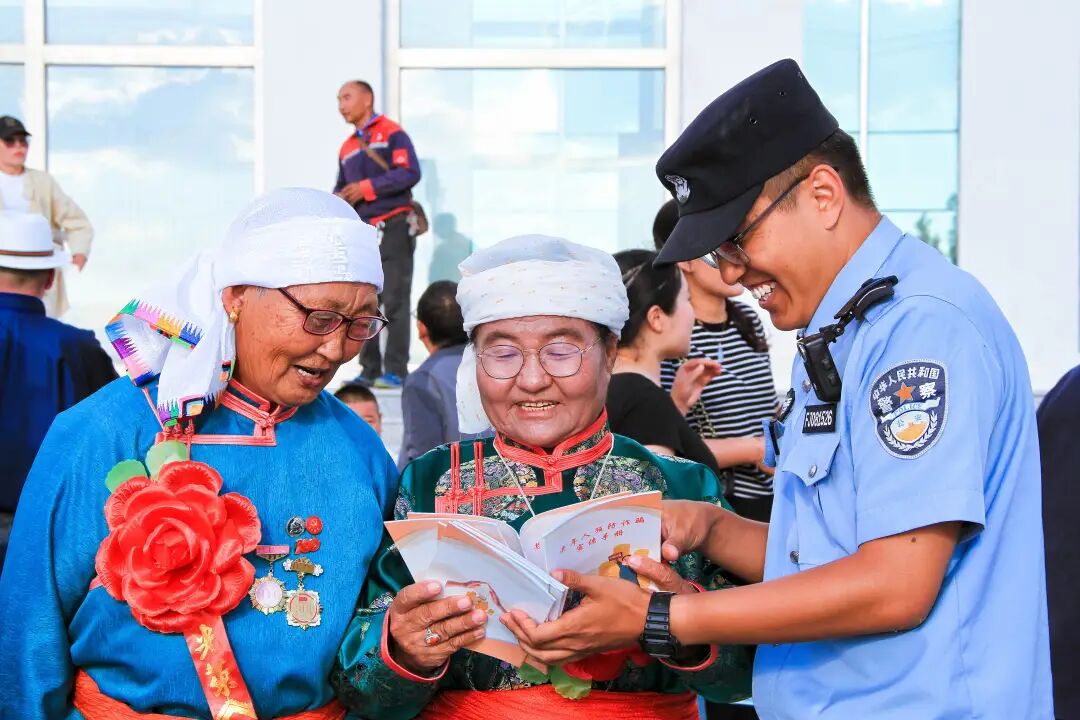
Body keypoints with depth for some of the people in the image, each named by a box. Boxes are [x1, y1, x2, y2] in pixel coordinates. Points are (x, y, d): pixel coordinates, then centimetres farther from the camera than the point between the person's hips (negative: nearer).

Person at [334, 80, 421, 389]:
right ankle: (369, 370, 10)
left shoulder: (392, 133, -2)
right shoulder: (347, 148, 18)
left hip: (393, 227, -7)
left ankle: (396, 371, -8)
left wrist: (367, 187, -17)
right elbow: (342, 187, 21)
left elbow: (410, 173, -13)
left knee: (394, 300, -8)